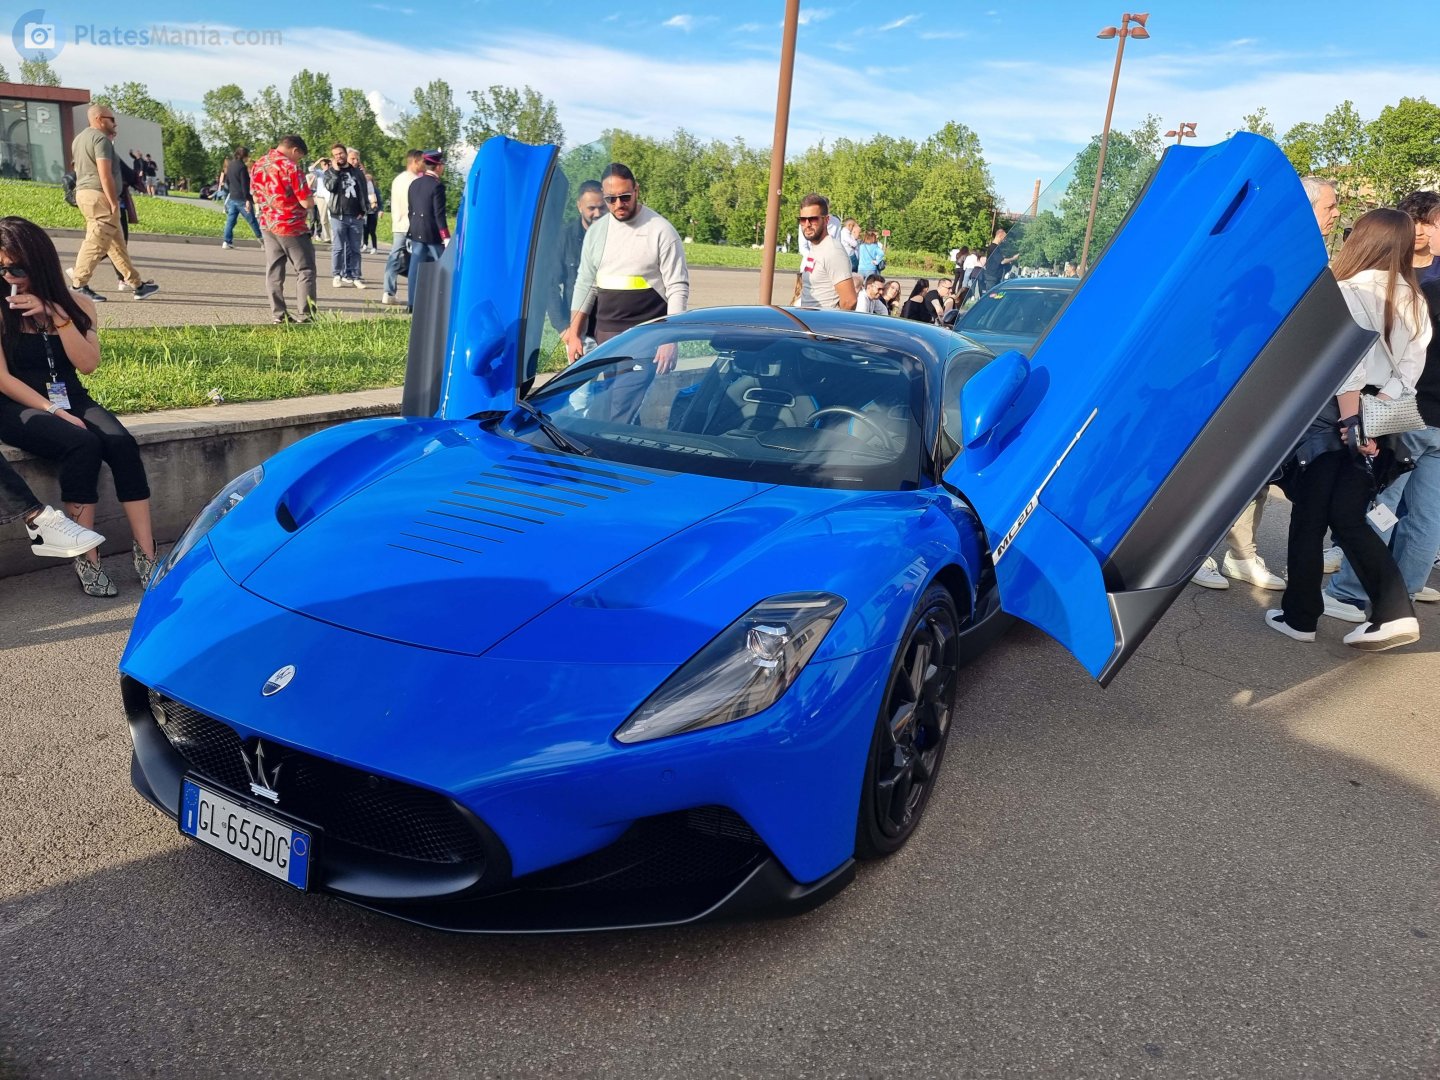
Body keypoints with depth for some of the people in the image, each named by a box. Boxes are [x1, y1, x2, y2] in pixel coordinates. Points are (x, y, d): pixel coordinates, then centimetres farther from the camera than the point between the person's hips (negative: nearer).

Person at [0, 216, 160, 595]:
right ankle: (87, 559, -30)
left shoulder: (76, 306, 6)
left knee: (122, 443, -28)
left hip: (72, 400, 3)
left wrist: (55, 315, -15)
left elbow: (87, 364, -7)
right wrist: (54, 412, -17)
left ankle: (145, 552, -30)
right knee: (82, 444, -34)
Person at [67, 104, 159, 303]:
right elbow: (105, 173, -18)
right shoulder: (100, 138, -10)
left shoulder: (79, 138, 20)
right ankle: (78, 285, -9)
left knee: (116, 243, 11)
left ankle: (137, 284, 15)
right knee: (96, 243, -9)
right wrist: (114, 203, -19)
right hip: (100, 196, -10)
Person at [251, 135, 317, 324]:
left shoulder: (258, 165, 8)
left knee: (274, 271, 9)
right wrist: (311, 199, 5)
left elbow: (255, 197, 16)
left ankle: (278, 314, 9)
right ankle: (306, 315, -5)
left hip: (267, 225, 7)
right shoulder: (290, 167, -16)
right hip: (291, 227, -7)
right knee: (305, 270, 0)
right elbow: (307, 203, -16)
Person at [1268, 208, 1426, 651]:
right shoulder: (1414, 301, 12)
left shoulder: (1350, 291, -9)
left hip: (1331, 418, -6)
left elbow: (1348, 363, -16)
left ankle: (1299, 617, 13)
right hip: (1376, 420, 6)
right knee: (1348, 519, 12)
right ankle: (1395, 613, 0)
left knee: (1309, 519, 4)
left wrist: (1350, 421, -15)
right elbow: (1409, 369, 4)